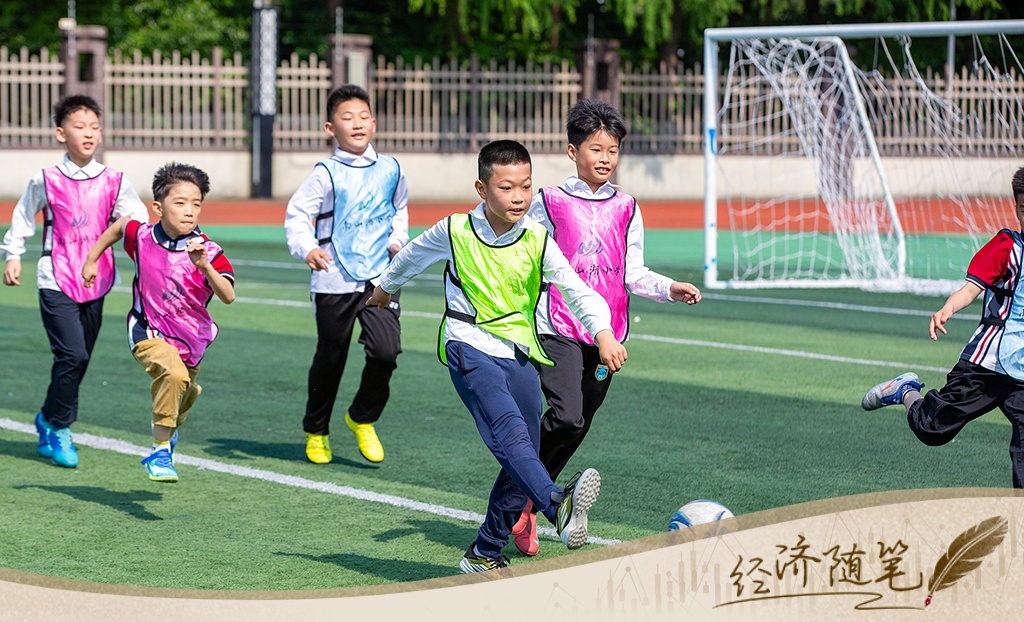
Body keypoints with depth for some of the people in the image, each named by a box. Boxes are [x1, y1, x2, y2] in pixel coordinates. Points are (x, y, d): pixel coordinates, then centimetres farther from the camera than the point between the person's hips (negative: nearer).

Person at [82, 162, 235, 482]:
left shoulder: (209, 252, -20)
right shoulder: (142, 237, -13)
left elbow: (228, 296, -33)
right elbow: (119, 226, 11)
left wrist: (204, 266, -47)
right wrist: (92, 259, 18)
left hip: (190, 341, 2)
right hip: (148, 332, -2)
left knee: (183, 396, 22)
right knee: (174, 375, -31)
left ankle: (168, 432, 59)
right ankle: (160, 452, -20)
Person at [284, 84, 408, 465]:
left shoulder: (390, 170, 6)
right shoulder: (327, 174, -7)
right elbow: (296, 215, -11)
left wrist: (397, 239, 8)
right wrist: (307, 248, -28)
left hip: (379, 275, 3)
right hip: (335, 280, -2)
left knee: (386, 350, -15)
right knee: (330, 359, 8)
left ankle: (362, 418, 10)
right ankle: (316, 431, 30)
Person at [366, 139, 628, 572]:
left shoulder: (537, 243, -2)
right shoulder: (454, 233, -4)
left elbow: (578, 292, -12)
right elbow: (413, 255, 17)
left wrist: (604, 334, -30)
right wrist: (385, 288, 35)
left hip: (519, 356, 4)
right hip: (470, 348, -4)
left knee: (520, 463, 4)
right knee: (510, 431, -29)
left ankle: (485, 553, 21)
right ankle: (560, 508, -51)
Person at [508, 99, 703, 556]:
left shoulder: (626, 209, 11)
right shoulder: (550, 203, -1)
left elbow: (633, 274, 14)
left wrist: (670, 288, -1)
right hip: (559, 330, -5)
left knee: (577, 426, 7)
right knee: (567, 417, -22)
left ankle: (528, 504, 23)